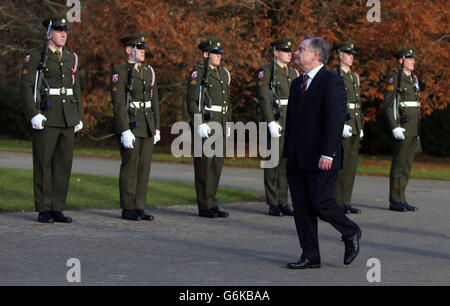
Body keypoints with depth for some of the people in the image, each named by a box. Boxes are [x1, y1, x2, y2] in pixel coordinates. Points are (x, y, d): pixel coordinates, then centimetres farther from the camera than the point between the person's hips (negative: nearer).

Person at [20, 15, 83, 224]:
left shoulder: (70, 58, 13)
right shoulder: (34, 57, -5)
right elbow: (26, 87, -10)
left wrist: (79, 117, 12)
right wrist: (33, 115, -19)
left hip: (67, 120, 5)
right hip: (45, 118, -5)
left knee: (64, 163, 4)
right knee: (43, 163, -2)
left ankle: (58, 209, 10)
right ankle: (43, 210, 3)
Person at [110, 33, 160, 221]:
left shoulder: (148, 71, 12)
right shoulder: (119, 73, -10)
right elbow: (118, 103, -15)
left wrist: (156, 128, 10)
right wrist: (125, 131, -22)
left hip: (147, 126, 7)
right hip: (128, 125, -7)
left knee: (144, 165, 5)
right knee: (130, 164, -6)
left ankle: (139, 208, 9)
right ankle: (127, 209, 0)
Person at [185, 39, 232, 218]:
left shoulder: (223, 73, 16)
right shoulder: (197, 74, -7)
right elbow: (191, 101, -12)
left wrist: (228, 123, 16)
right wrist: (199, 124, -19)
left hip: (220, 123, 7)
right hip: (204, 124, -7)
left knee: (217, 164, 8)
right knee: (204, 164, -5)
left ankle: (210, 203, 14)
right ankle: (206, 206, -2)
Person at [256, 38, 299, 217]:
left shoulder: (293, 72, 15)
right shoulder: (265, 72, -6)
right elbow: (263, 98, -13)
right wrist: (271, 124, -20)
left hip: (292, 122, 6)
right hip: (274, 120, -6)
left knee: (286, 161, 7)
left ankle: (283, 203, 11)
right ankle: (273, 205, 0)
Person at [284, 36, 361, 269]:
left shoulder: (332, 82, -9)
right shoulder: (297, 84, 17)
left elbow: (335, 120, -16)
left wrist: (327, 154, -22)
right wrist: (288, 153, 16)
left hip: (321, 160, -8)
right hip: (297, 160, 8)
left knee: (320, 202, -10)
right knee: (301, 207, 3)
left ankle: (350, 233, 16)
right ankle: (310, 256, 8)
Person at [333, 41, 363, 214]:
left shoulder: (354, 76, 18)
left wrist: (360, 127, 18)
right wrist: (341, 124, -20)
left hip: (355, 125, 8)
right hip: (341, 124, -8)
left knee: (352, 163, 7)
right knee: (340, 164, -8)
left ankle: (346, 202, 11)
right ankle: (336, 203, -6)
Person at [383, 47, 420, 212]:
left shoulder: (413, 79, 18)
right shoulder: (395, 78, -8)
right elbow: (388, 105, -13)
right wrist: (395, 127, -20)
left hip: (413, 128, 8)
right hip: (402, 127, -8)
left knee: (407, 163, 9)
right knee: (400, 163, -7)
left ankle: (401, 199, 13)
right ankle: (395, 200, -4)